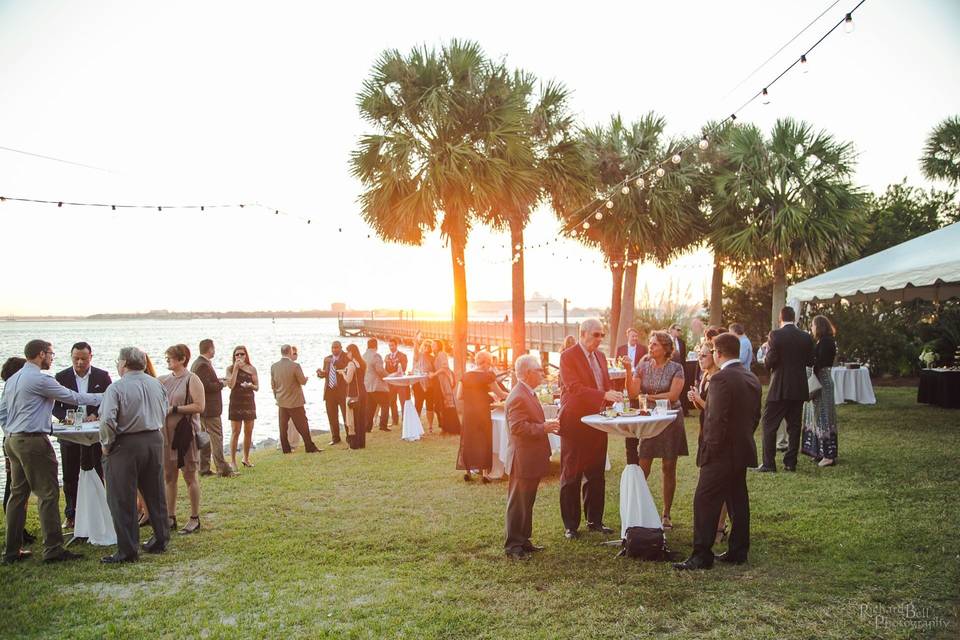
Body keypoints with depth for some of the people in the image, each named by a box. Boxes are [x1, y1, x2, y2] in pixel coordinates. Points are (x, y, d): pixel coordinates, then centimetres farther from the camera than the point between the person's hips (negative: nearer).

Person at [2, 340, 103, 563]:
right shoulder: (40, 379, -13)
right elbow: (72, 397, -9)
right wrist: (101, 398, 1)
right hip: (33, 441, -9)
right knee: (48, 494, -5)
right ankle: (53, 549, -5)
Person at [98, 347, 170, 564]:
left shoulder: (117, 388, -14)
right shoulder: (157, 385, 6)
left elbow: (107, 420, -21)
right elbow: (164, 415, 13)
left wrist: (107, 445, -7)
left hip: (126, 445, -6)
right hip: (155, 440, 6)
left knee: (122, 500, 3)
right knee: (156, 494, 17)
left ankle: (127, 550, 5)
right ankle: (160, 540, 26)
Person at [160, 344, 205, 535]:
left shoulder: (191, 380, -8)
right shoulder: (164, 380, 9)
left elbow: (199, 406, -16)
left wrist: (174, 409, -17)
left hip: (185, 433, -6)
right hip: (167, 432, 6)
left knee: (189, 476, 2)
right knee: (169, 476, 10)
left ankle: (194, 519, 10)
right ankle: (171, 518, 20)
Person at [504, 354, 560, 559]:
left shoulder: (528, 394, 15)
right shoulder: (518, 397, -19)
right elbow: (517, 427, -26)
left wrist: (546, 425, 11)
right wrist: (543, 428, -24)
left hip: (532, 459, 10)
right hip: (523, 459, -10)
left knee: (527, 502, 17)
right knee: (518, 502, -2)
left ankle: (523, 540, 26)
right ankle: (513, 546, 6)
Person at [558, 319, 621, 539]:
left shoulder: (600, 356, 13)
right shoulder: (568, 356, -10)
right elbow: (574, 388, -21)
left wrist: (613, 397, -2)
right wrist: (603, 395, -30)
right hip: (574, 422, -7)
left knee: (596, 474, 11)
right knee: (571, 475, 2)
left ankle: (594, 520, 21)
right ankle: (571, 525, 10)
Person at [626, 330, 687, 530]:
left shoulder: (676, 368, -4)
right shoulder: (642, 367, 3)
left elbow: (673, 395, -13)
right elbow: (633, 393, -7)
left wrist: (649, 397, -11)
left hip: (670, 419, -2)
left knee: (668, 468, 5)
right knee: (642, 468, -2)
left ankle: (666, 514, 14)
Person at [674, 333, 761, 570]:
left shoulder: (721, 379, -19)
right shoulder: (752, 379, 9)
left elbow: (717, 419, -23)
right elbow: (756, 416, 15)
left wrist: (709, 448, -15)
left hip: (722, 453, -9)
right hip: (743, 450, 9)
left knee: (705, 502, -4)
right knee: (738, 501, 14)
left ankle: (702, 555, -4)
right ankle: (738, 551, 21)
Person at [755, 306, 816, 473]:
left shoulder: (775, 335, -11)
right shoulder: (806, 337, 2)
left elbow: (769, 361, -14)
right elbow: (810, 361, 7)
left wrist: (767, 351, 6)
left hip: (779, 388, -4)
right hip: (799, 389, 4)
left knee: (769, 425, 2)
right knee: (794, 425, 11)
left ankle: (769, 464, 0)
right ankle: (791, 462, 14)